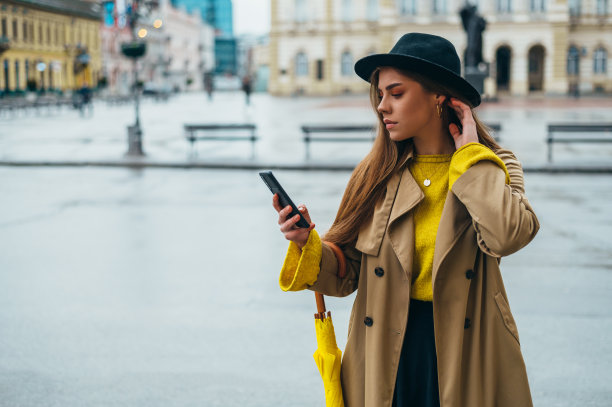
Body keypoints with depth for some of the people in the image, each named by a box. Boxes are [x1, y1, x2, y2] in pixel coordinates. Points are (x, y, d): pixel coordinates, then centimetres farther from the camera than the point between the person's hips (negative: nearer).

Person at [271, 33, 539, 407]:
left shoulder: (494, 167, -3)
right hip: (387, 353, 2)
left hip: (464, 351, -1)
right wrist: (308, 246, -17)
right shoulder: (375, 174, 1)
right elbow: (347, 273, 2)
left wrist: (470, 153, -15)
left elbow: (508, 235, -25)